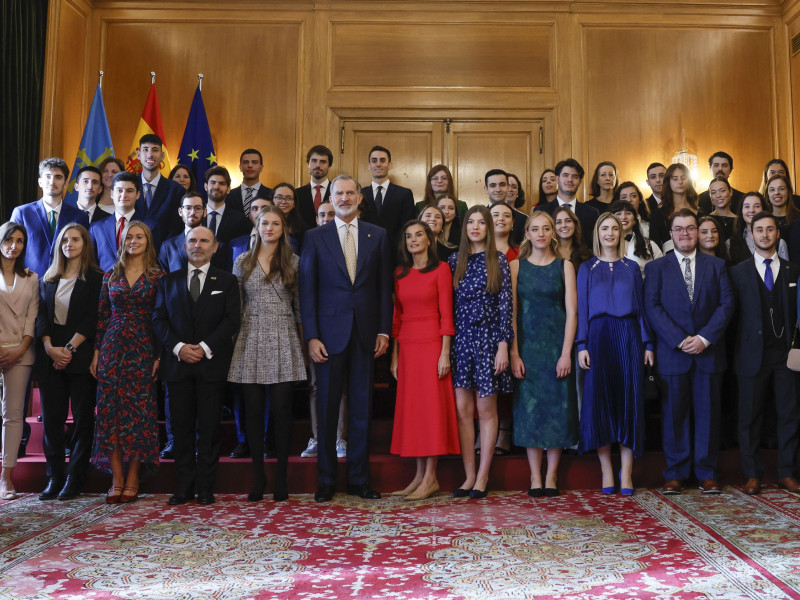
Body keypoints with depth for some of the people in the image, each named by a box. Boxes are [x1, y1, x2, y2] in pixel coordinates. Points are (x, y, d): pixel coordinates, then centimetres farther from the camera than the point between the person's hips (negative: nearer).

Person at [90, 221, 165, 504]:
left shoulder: (158, 276, 2)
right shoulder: (111, 275, 10)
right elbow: (102, 316, 10)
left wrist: (159, 356, -8)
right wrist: (96, 352, 4)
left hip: (142, 350, -3)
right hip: (112, 348, 3)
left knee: (139, 412, -2)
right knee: (110, 412, 0)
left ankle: (132, 480, 6)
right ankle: (116, 480, 6)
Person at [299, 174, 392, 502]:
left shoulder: (377, 235, 8)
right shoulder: (315, 237, 4)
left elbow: (384, 286, 8)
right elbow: (307, 289, 0)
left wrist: (384, 330, 1)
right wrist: (311, 336, -7)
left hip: (365, 333, 1)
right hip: (329, 333, -1)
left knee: (361, 408, 7)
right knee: (327, 408, 5)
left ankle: (359, 478, 18)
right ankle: (326, 480, 16)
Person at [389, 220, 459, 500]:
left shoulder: (440, 269, -2)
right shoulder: (400, 273, 12)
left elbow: (446, 312, -6)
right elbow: (396, 315, 13)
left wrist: (445, 353, -12)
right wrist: (394, 355, 8)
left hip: (432, 343, -5)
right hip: (406, 346, 5)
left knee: (432, 406, -4)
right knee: (411, 407, 5)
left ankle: (431, 478, 1)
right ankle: (420, 474, 13)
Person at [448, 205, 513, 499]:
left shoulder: (499, 260, 1)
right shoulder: (455, 261, 8)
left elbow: (505, 304, -3)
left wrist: (503, 345, -9)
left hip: (488, 337, -3)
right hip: (461, 339, 3)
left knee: (486, 410, 3)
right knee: (463, 409, 3)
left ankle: (483, 476, 11)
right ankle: (469, 475, 12)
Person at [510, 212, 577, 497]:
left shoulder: (565, 266, 5)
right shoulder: (517, 266, 5)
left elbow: (571, 312, -1)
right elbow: (511, 312, 1)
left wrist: (566, 353, -10)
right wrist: (514, 353, -8)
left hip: (556, 344, 0)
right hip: (527, 345, 0)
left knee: (557, 406, 1)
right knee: (529, 407, 0)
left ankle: (551, 476, 10)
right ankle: (535, 477, 8)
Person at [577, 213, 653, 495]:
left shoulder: (632, 268, 14)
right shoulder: (587, 268, 11)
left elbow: (641, 307, 11)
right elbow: (582, 309, 5)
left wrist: (647, 343, 2)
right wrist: (582, 345, -5)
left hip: (628, 336, 1)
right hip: (599, 336, -1)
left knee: (629, 398, -2)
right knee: (599, 399, -3)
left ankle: (626, 472, 4)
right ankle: (606, 471, 5)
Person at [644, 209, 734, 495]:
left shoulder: (717, 265, 11)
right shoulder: (656, 268, 7)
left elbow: (726, 304, 2)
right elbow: (652, 308, -2)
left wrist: (705, 338, -11)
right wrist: (680, 340, -13)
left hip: (709, 352, 1)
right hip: (672, 353, -1)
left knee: (707, 414, 5)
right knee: (674, 415, 3)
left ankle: (707, 473, 15)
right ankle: (675, 474, 12)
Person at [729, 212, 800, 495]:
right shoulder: (739, 272, 6)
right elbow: (733, 313, 2)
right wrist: (738, 350, -4)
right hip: (753, 353, -1)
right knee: (750, 416, 2)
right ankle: (753, 475, 11)